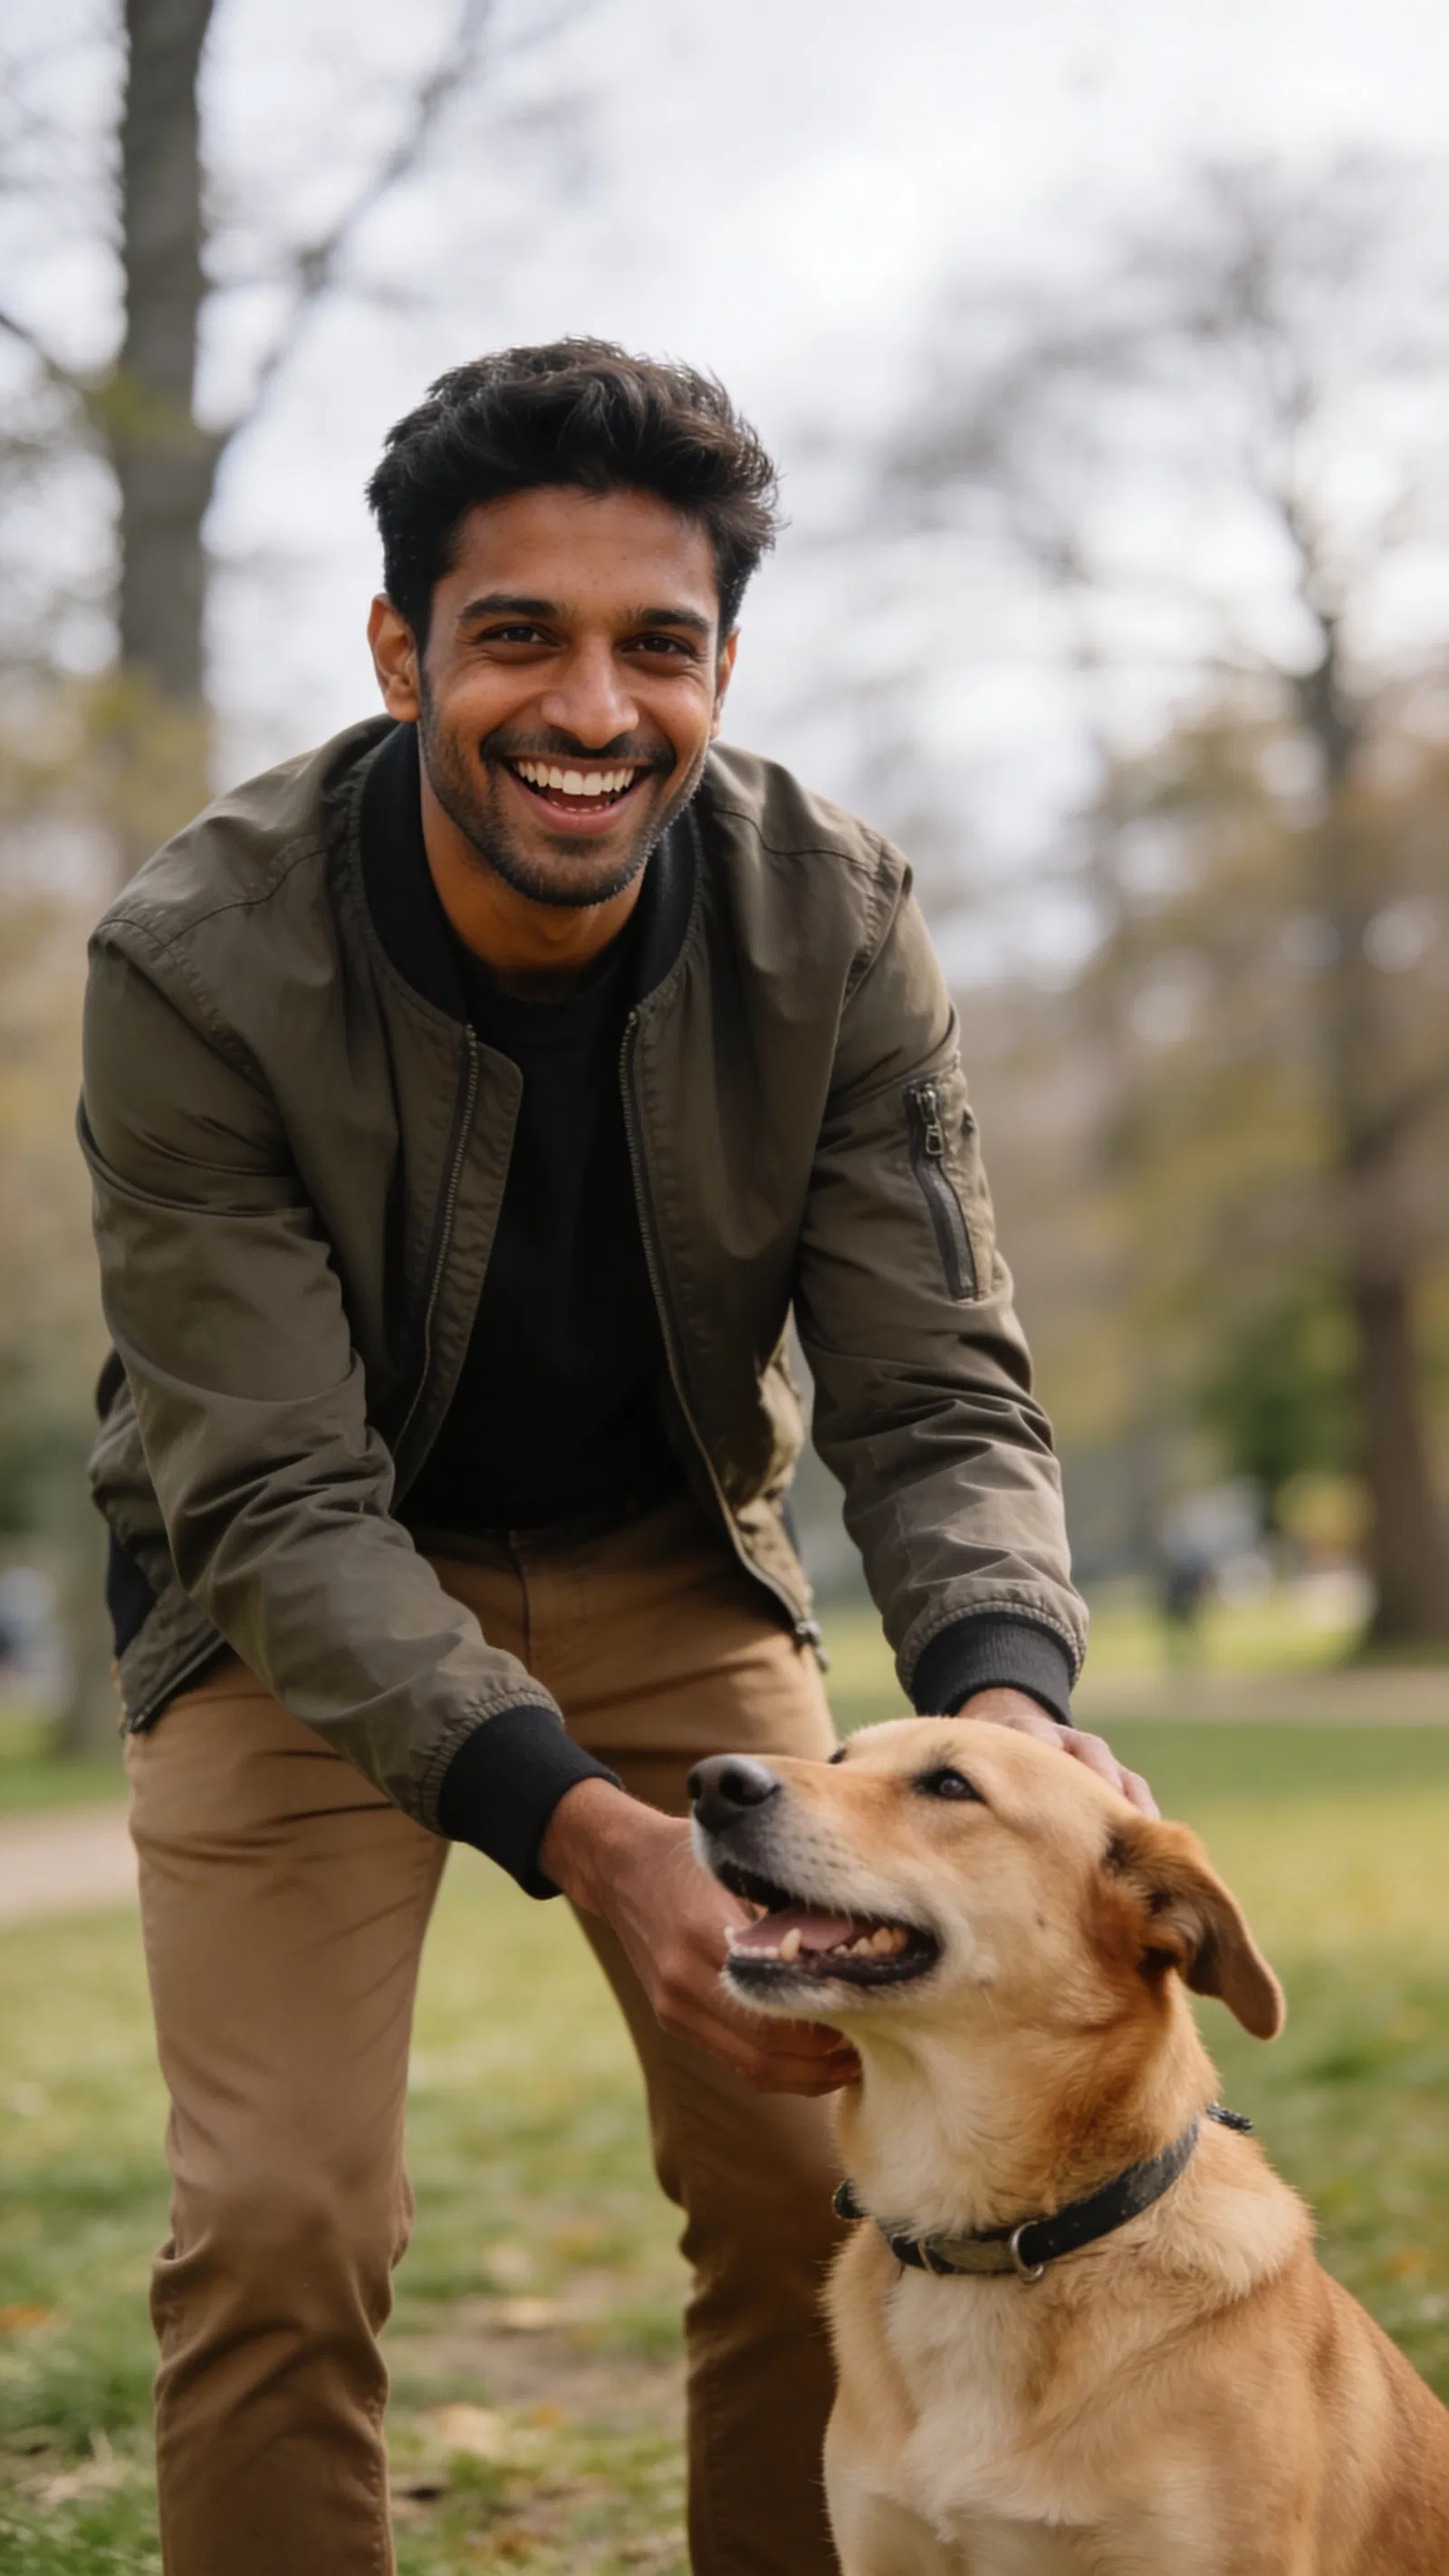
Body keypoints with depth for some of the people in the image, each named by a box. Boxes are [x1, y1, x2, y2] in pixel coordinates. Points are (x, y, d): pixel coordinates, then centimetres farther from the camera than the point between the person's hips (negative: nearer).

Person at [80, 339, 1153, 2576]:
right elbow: (278, 1506, -29)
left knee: (823, 2174, -1)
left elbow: (938, 1396, -17)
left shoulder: (835, 927, -19)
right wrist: (580, 1830, -44)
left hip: (667, 1560, 3)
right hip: (295, 1595, -2)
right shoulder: (199, 964, -28)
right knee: (280, 2223, -12)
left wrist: (1000, 1693, -40)